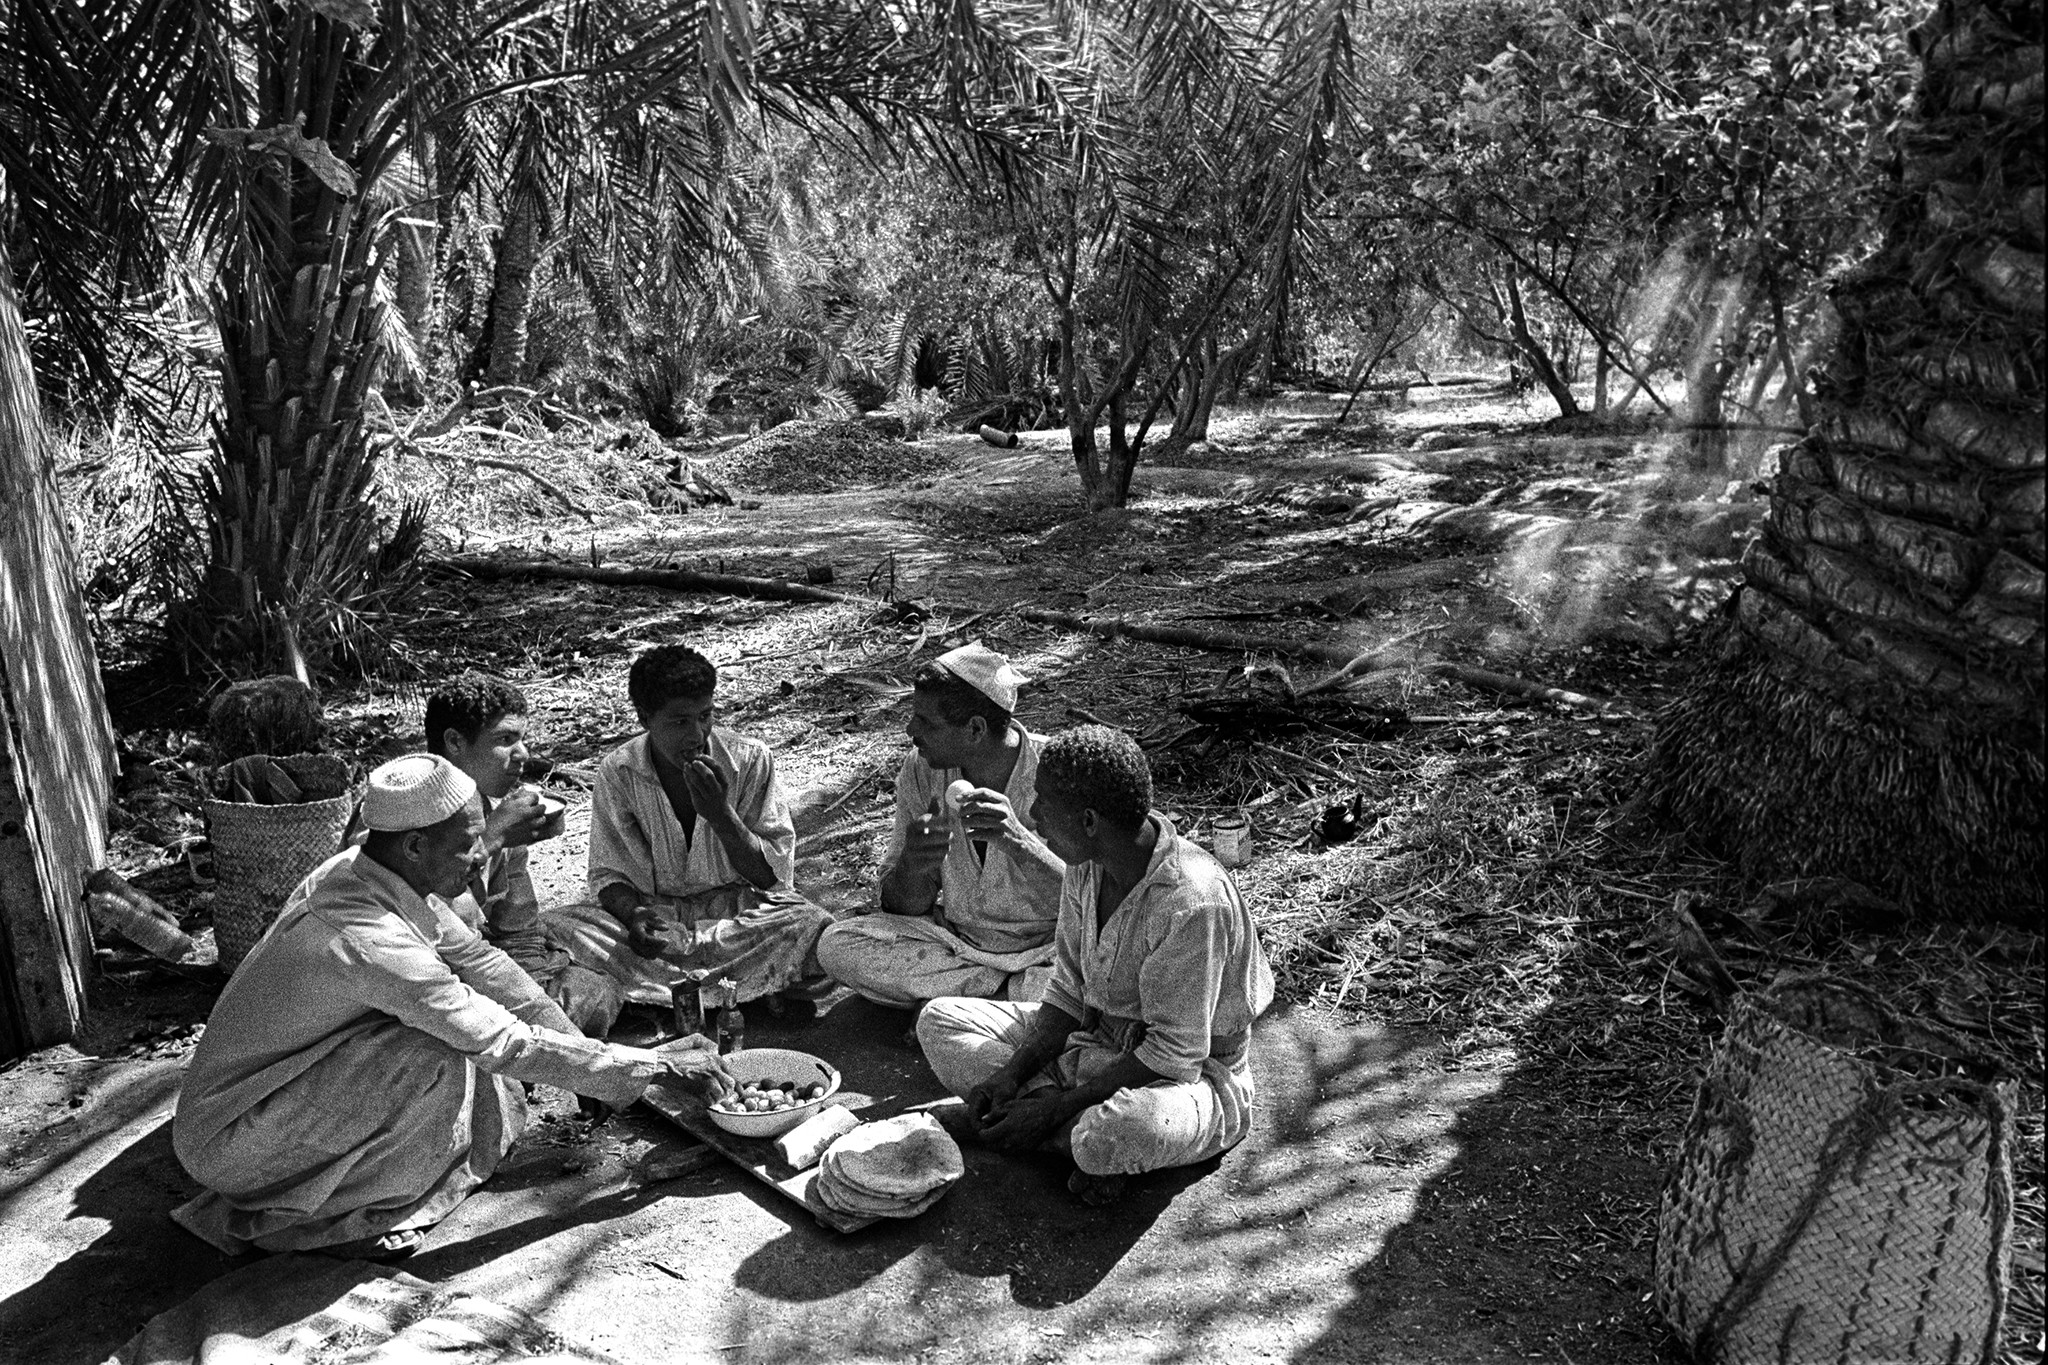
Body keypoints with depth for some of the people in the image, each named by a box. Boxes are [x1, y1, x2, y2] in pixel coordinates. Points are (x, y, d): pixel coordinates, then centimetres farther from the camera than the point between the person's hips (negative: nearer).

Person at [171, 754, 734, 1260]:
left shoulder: (361, 868, -6)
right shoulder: (367, 936, -33)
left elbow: (478, 958, 4)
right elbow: (508, 1045, -29)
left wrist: (584, 1050, 0)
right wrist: (659, 1065, -22)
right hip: (224, 1143, -8)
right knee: (435, 1063, -26)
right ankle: (337, 1220, -5)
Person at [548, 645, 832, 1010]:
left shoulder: (750, 760, -12)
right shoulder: (618, 772, -8)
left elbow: (773, 874, -10)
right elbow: (607, 873, -3)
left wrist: (722, 815, -26)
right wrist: (633, 913, -26)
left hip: (738, 908, -1)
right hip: (656, 911, 2)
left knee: (814, 926, -31)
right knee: (561, 924, -25)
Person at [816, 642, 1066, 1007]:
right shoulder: (921, 770, -7)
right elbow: (902, 906, -4)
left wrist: (1018, 841, -39)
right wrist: (912, 865, -28)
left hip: (1045, 947, -4)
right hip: (957, 938, 4)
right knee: (837, 947, -17)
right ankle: (1007, 989, -12)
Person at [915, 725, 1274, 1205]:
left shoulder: (1192, 904, -31)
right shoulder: (1088, 865, -7)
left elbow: (1175, 1054, -27)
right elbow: (1070, 989, 2)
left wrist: (1057, 1107, -25)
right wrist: (1013, 1071, -12)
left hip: (1190, 1075, -8)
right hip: (1094, 1038, 8)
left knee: (1123, 1130, -43)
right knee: (939, 1021, -2)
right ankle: (1084, 1133, -12)